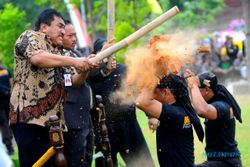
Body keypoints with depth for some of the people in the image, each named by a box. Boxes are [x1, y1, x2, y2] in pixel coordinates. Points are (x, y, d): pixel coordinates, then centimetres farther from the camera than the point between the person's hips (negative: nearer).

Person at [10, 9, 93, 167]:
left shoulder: (57, 52, 25)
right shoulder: (30, 37, 1)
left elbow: (73, 82, 23)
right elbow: (37, 57, -21)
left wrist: (85, 68, 2)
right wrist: (74, 61, -21)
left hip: (53, 121, 9)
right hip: (30, 117, -9)